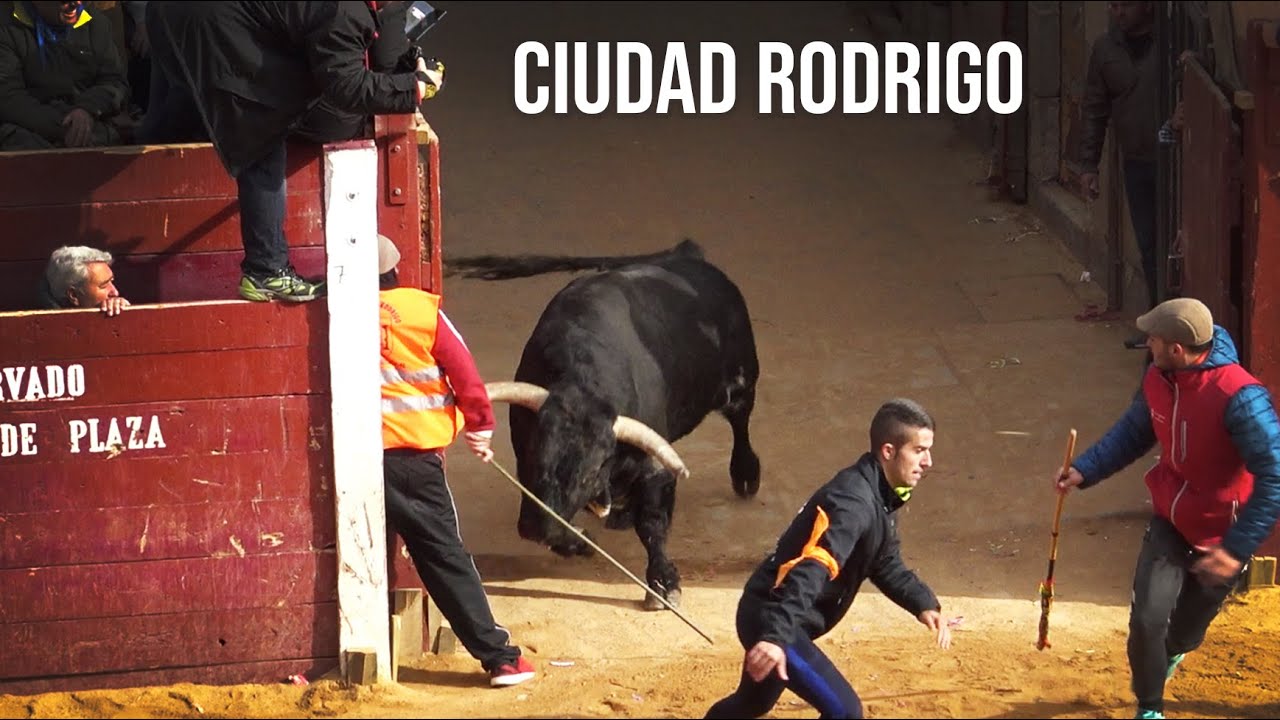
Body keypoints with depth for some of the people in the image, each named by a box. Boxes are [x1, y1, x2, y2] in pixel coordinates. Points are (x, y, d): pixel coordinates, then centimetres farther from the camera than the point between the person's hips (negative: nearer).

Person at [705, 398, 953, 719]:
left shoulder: (879, 496, 5)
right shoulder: (853, 503, -27)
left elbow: (886, 566, 18)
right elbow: (809, 574, -40)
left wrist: (924, 605, 1)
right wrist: (777, 637, -51)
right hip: (770, 620, -11)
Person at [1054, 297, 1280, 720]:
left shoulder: (1240, 398, -32)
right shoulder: (1159, 380, -10)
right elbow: (1134, 432, 12)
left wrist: (1237, 549, -30)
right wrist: (1084, 471, 0)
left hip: (1220, 533, -4)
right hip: (1169, 521, 4)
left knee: (1186, 629, 13)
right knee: (1147, 617, -9)